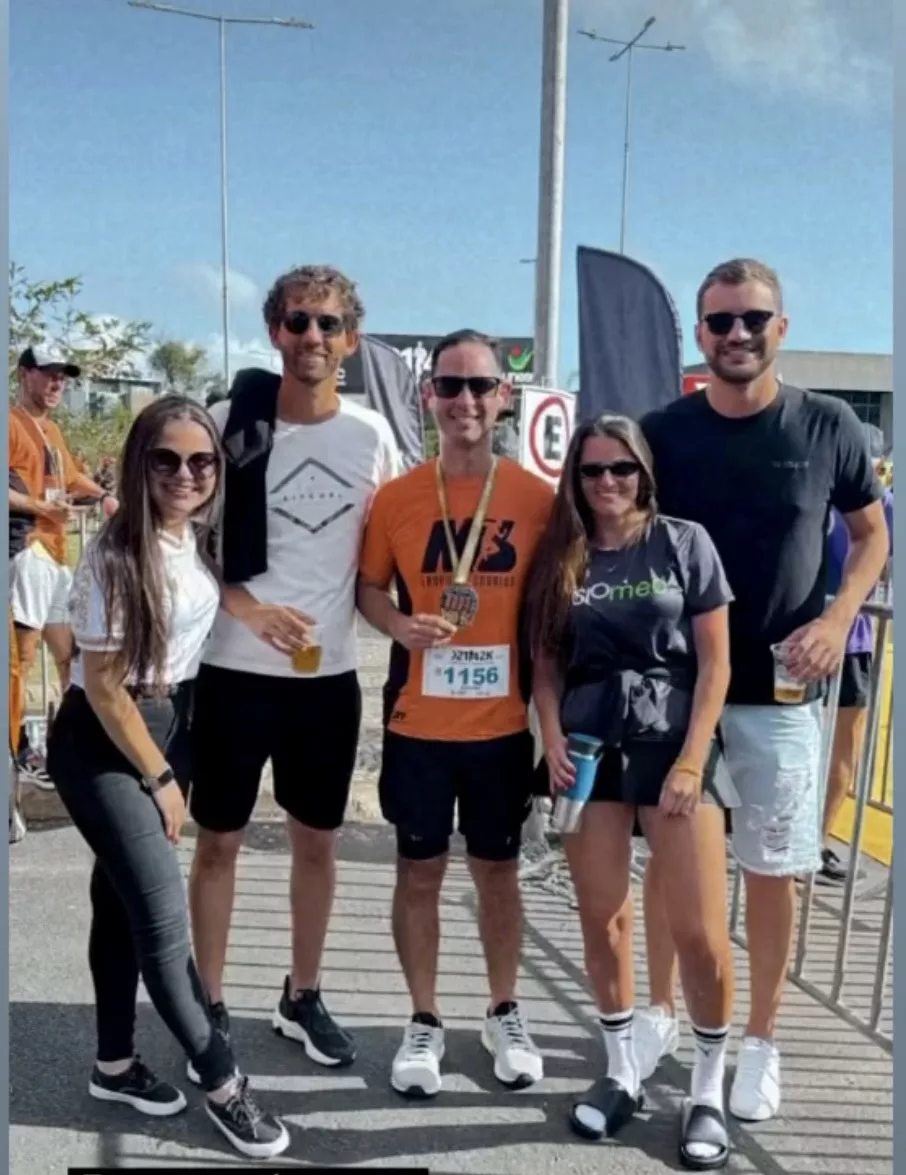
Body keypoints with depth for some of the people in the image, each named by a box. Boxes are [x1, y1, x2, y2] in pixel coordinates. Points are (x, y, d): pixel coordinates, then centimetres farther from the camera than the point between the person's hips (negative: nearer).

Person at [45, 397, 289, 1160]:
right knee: (164, 916, -4)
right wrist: (159, 779, -11)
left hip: (170, 723, 7)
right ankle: (223, 1084, 11)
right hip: (101, 743, -7)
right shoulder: (117, 556, -22)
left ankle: (115, 1066, 32)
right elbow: (103, 685, -18)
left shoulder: (196, 535, -1)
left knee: (122, 898, 17)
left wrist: (173, 763, 11)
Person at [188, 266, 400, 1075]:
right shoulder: (230, 423, -6)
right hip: (235, 670, -2)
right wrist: (246, 606, -15)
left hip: (330, 673, 3)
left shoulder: (372, 436, 1)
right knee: (220, 839, 8)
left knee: (318, 839, 14)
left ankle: (303, 997, 32)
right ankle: (210, 1005, 26)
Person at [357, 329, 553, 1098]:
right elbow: (369, 588, 7)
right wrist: (400, 625, -15)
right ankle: (425, 1023, 29)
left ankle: (505, 1015, 34)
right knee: (419, 869, 11)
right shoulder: (397, 497, -4)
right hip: (417, 723, 0)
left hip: (503, 723, 0)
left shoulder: (537, 498, -4)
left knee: (498, 868, 14)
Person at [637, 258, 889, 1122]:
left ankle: (761, 1041, 25)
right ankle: (661, 1013, 31)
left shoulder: (828, 426, -3)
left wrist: (839, 618, -9)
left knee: (773, 869, 7)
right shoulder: (662, 433, -2)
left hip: (781, 688, -1)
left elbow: (874, 533, 7)